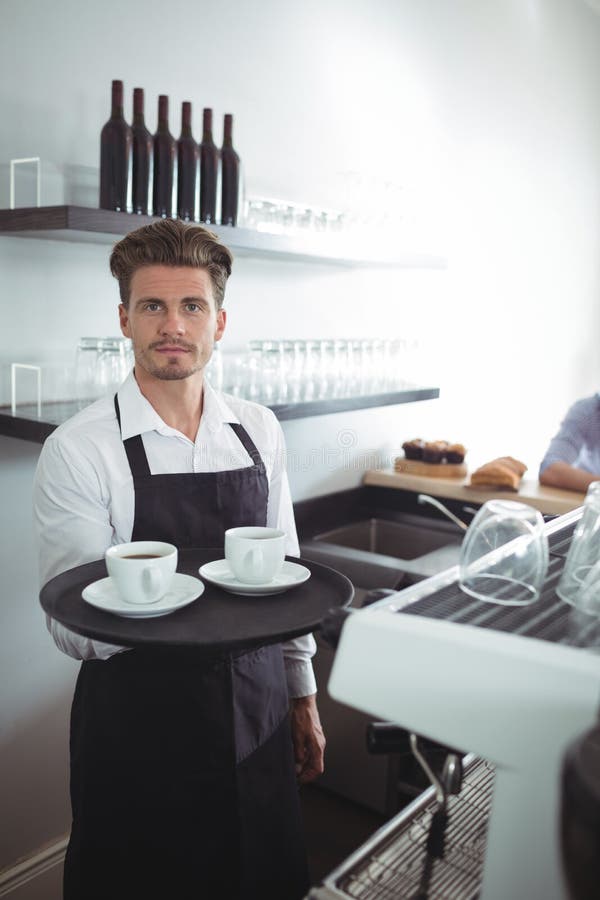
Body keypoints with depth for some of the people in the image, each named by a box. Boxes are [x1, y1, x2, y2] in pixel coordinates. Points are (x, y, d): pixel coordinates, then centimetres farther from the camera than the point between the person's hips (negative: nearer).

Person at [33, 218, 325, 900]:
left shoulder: (259, 431, 0)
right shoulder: (78, 450, -14)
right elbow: (73, 627, -15)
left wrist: (303, 693, 12)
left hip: (258, 714, 5)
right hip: (139, 723, -4)